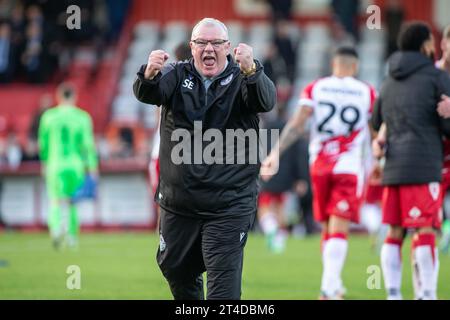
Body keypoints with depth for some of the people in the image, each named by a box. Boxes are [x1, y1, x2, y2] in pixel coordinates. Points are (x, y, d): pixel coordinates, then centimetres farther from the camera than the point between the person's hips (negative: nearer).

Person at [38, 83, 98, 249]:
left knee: (55, 200, 0)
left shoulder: (49, 116, 0)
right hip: (76, 165, 1)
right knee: (73, 201, 15)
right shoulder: (83, 117, -2)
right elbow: (88, 144, -5)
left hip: (55, 165, -1)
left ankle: (57, 227, -27)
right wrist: (92, 167, -1)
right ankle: (72, 235, 20)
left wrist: (44, 162, 21)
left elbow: (43, 143, 7)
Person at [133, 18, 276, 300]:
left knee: (224, 286, -9)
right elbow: (147, 94, -17)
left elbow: (267, 100, -26)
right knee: (174, 268, 20)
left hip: (229, 205, -4)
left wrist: (251, 70, -47)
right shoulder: (177, 76, 2)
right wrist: (150, 75, -42)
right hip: (178, 201, 4)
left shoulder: (241, 80, -4)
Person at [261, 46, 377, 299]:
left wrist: (276, 153, -10)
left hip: (320, 166, 2)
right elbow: (376, 135, 7)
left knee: (327, 228, 16)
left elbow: (297, 124, -7)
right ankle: (329, 287, -21)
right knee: (339, 229, -7)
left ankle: (333, 285, 20)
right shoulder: (367, 93, 1)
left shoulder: (315, 89, 3)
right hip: (350, 168, -2)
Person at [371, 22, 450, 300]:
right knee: (424, 232, -8)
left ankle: (393, 294, 3)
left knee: (395, 232, 6)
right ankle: (427, 294, -13)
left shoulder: (390, 82, 18)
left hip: (393, 168, 6)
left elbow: (377, 122, 28)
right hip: (423, 167, -6)